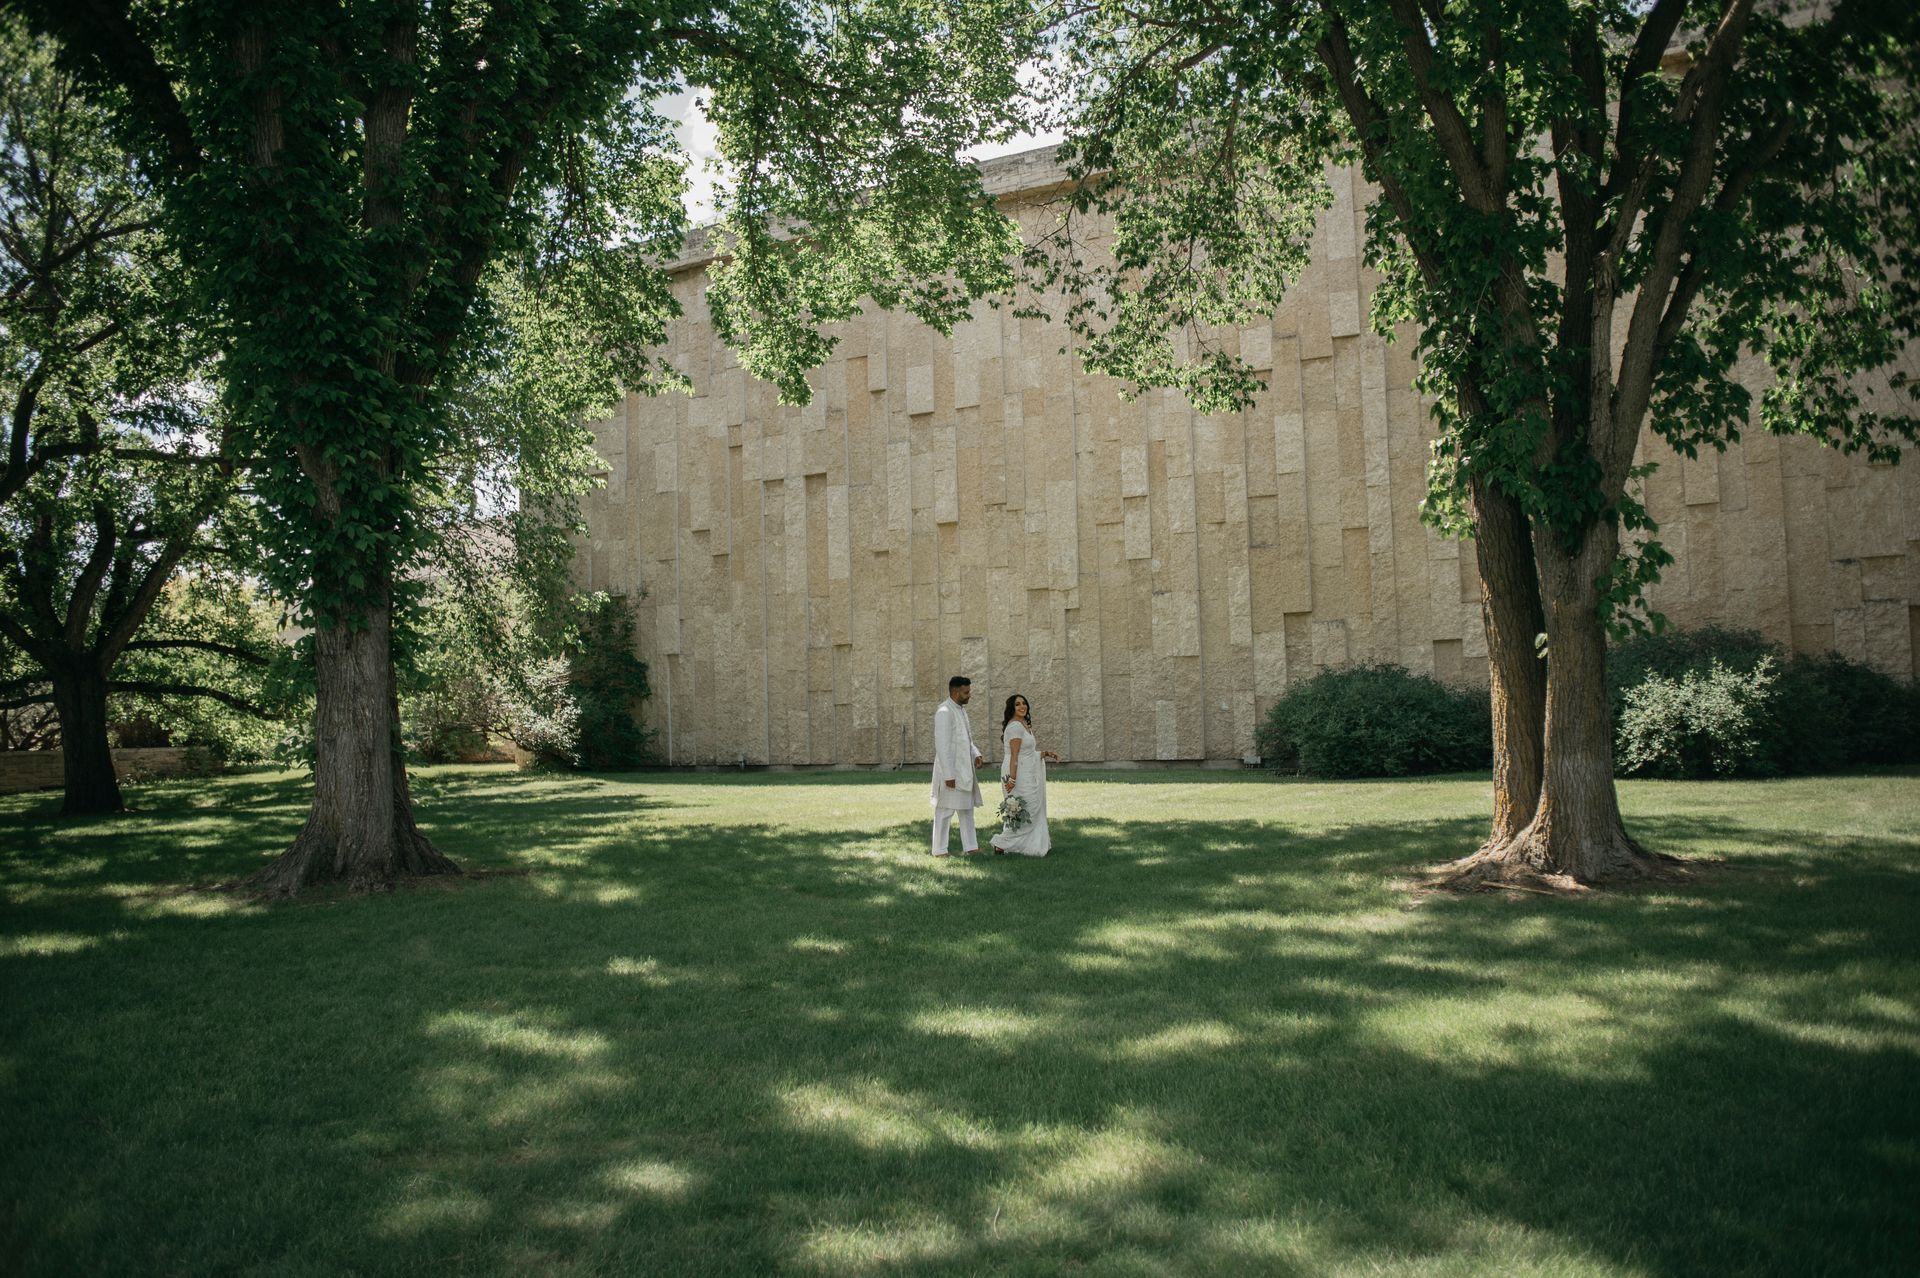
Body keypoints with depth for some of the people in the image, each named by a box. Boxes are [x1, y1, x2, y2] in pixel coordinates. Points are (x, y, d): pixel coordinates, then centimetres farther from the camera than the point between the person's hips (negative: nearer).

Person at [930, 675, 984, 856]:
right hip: (950, 771, -9)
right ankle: (939, 850, 6)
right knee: (945, 811, -1)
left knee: (967, 809, 12)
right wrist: (949, 775, -21)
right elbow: (942, 745, -20)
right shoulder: (944, 712, -16)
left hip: (964, 770, 9)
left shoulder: (961, 710, 13)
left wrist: (976, 754, 3)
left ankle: (970, 847, 19)